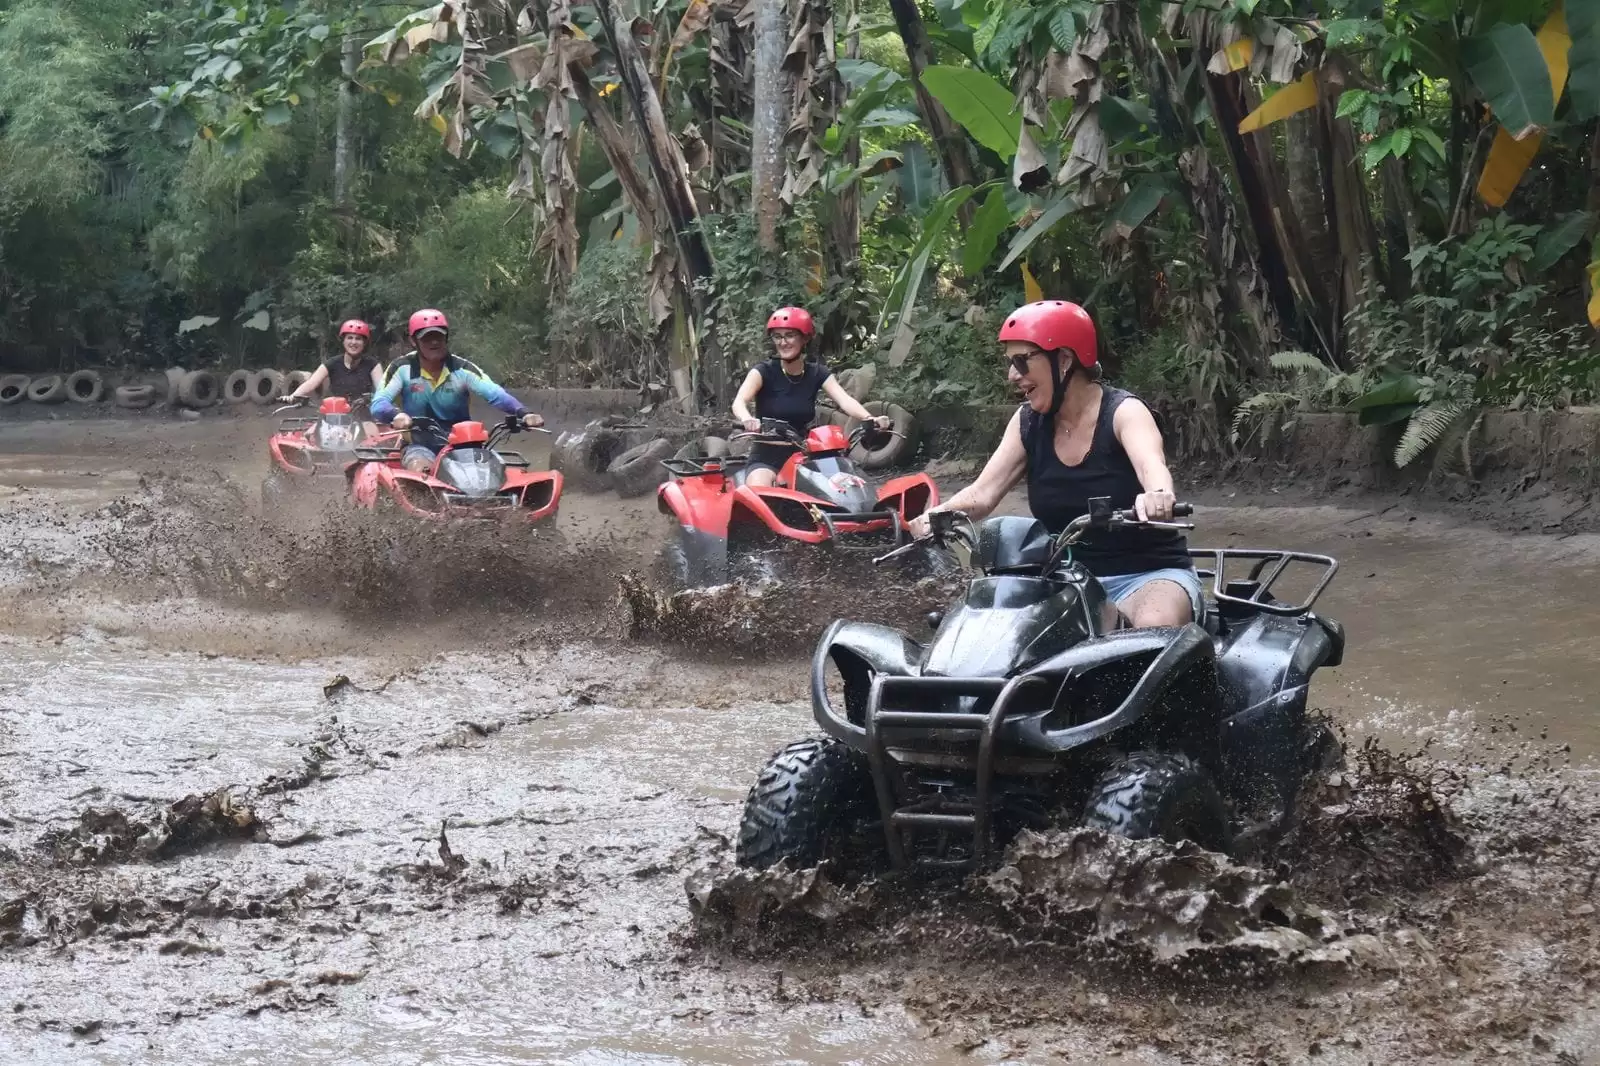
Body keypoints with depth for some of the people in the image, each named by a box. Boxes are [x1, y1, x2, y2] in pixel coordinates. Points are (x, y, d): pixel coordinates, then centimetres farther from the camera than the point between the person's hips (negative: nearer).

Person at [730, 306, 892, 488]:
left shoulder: (818, 374, 4)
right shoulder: (764, 372, -5)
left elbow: (844, 400, -12)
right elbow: (739, 402, -22)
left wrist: (870, 419, -34)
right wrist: (747, 419, -47)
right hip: (766, 459, -4)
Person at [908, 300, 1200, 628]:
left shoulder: (1123, 412, -12)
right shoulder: (1029, 422, 5)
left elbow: (1151, 464, -34)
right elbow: (982, 493, -6)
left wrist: (1158, 495, -60)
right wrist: (938, 514, -30)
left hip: (1149, 573, -5)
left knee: (1155, 627, -37)